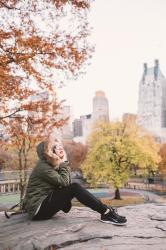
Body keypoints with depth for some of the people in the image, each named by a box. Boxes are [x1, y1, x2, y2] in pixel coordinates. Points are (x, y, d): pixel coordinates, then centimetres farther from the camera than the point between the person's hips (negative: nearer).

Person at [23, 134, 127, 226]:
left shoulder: (55, 165, 11)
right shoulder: (43, 166, -15)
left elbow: (67, 183, 1)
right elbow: (64, 182, -20)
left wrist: (64, 163, -8)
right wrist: (64, 163, -11)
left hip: (46, 202, 9)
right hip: (38, 209, -9)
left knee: (73, 187, -2)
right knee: (75, 188, -22)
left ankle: (106, 212, -5)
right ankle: (107, 213, -22)